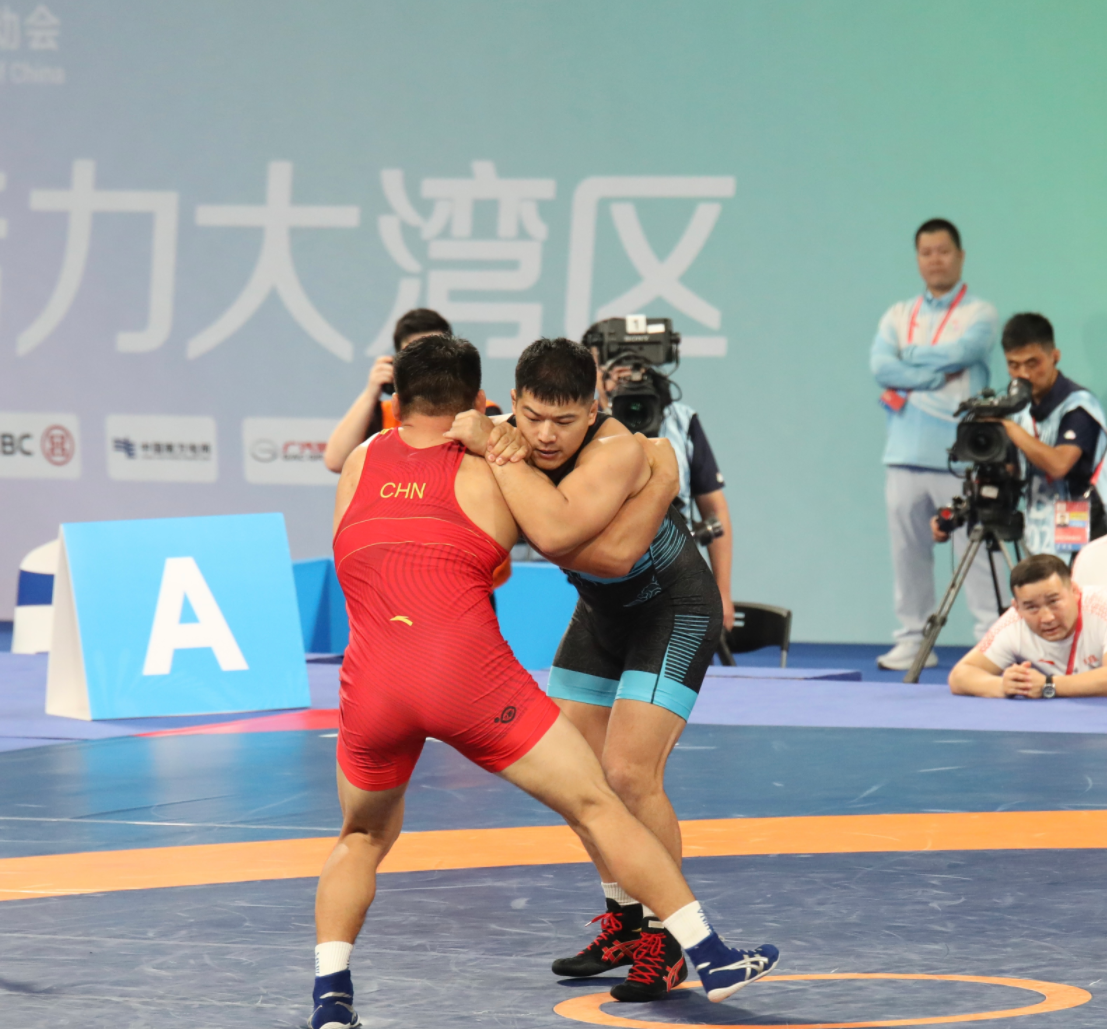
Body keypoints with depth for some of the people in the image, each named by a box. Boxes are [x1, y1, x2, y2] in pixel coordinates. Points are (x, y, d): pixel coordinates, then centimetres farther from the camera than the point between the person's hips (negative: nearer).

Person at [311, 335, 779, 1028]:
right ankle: (711, 957, 9)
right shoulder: (489, 477, 14)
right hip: (470, 673, -2)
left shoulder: (361, 464, 20)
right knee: (596, 807, 8)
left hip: (372, 686, 3)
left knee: (364, 840, 25)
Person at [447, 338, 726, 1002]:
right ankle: (624, 922, 26)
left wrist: (494, 453, -44)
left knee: (629, 773, -17)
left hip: (675, 610, -7)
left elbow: (555, 532, -51)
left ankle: (664, 940, -3)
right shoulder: (507, 440, -15)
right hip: (603, 612, 7)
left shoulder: (616, 451, -36)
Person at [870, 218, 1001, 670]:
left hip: (959, 456, -4)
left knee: (973, 549, -8)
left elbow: (961, 352, -14)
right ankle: (912, 639, 11)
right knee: (907, 550, 4)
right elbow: (880, 365, 0)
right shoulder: (898, 315, 16)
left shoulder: (979, 313, 5)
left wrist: (910, 359, -1)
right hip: (906, 453, 4)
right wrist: (938, 375, -8)